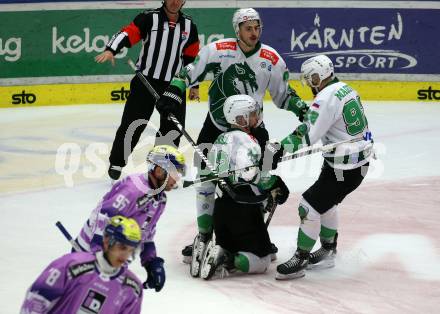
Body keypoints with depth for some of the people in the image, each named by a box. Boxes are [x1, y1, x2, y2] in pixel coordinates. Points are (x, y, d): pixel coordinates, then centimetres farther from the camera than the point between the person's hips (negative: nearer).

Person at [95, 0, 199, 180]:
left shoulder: (189, 26, 8)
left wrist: (194, 85, 16)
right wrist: (110, 50, -31)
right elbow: (127, 34, -14)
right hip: (145, 81, -4)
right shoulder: (149, 18, -5)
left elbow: (192, 57, 15)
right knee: (132, 123, -5)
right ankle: (116, 163, 8)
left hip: (173, 84, 4)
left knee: (173, 127, 4)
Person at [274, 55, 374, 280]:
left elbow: (305, 137, -22)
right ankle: (328, 251, 38)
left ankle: (300, 261, 2)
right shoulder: (345, 89, 9)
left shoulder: (326, 98, -21)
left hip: (344, 169, -10)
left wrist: (278, 149, -16)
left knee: (309, 207, -6)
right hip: (359, 159, 10)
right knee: (325, 202, 26)